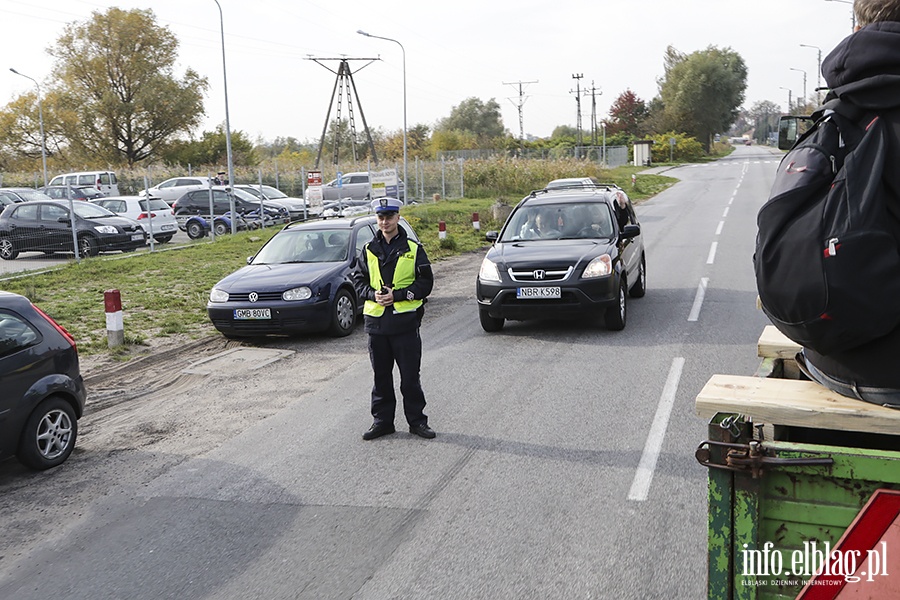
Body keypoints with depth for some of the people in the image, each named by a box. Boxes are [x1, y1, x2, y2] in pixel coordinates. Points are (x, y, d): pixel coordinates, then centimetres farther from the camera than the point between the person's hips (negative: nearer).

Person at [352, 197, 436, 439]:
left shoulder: (413, 249, 2)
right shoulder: (368, 250, 11)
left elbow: (426, 282, -3)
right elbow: (358, 280, 13)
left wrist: (397, 295, -13)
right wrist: (373, 294, -8)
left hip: (405, 320, -3)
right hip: (376, 320, 3)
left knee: (410, 376, 2)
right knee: (381, 376, 10)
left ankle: (417, 421, 14)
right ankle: (382, 421, 20)